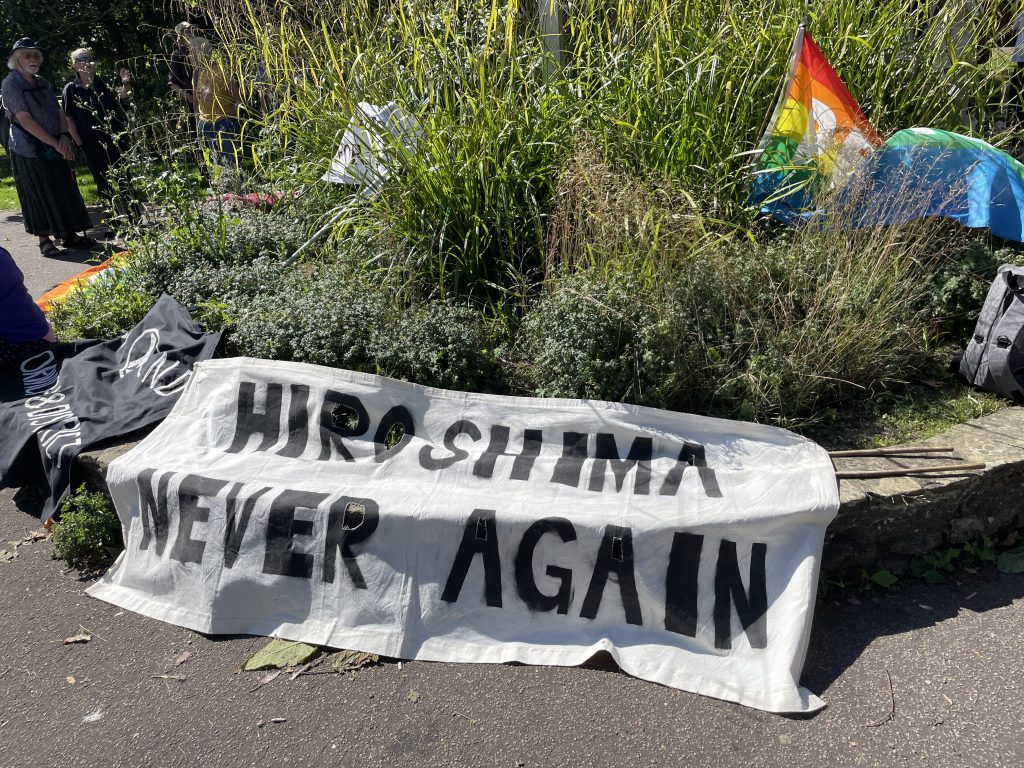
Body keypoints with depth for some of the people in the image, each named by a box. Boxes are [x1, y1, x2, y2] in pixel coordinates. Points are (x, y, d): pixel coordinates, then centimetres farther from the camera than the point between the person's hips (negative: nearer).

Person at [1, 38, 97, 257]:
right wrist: (56, 143, -20)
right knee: (38, 195, -1)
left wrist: (64, 136, -11)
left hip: (55, 148, 6)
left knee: (66, 191, 7)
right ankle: (44, 239, 8)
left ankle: (70, 235, 16)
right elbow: (25, 120, -16)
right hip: (29, 151, -6)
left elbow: (59, 112, 9)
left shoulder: (43, 83, 12)